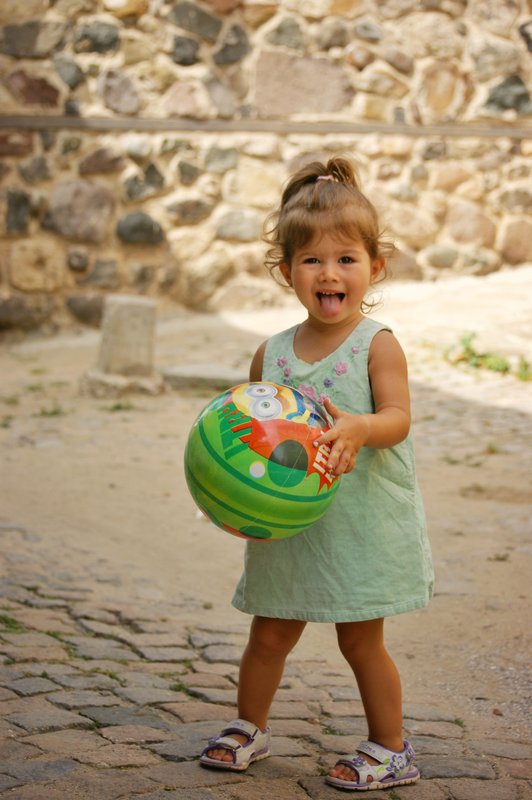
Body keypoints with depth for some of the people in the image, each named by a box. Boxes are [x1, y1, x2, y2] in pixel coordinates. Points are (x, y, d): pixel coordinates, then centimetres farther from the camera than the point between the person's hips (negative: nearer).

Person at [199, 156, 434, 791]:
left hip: (363, 522, -4)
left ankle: (390, 750, 23)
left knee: (361, 640, 6)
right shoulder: (272, 352, 3)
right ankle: (249, 727, 37)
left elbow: (398, 419, -22)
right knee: (270, 636, 15)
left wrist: (357, 428, -42)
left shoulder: (377, 345, -10)